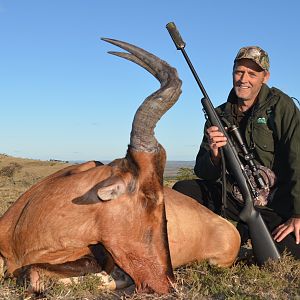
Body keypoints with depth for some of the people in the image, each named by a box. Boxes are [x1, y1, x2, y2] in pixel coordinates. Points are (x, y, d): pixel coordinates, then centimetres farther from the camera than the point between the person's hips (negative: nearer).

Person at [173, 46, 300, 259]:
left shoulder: (280, 106, -7)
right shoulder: (219, 116, 5)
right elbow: (202, 172, 3)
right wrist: (214, 154, -21)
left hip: (277, 207, -3)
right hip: (231, 199, 3)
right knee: (182, 190, -14)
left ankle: (251, 232, 5)